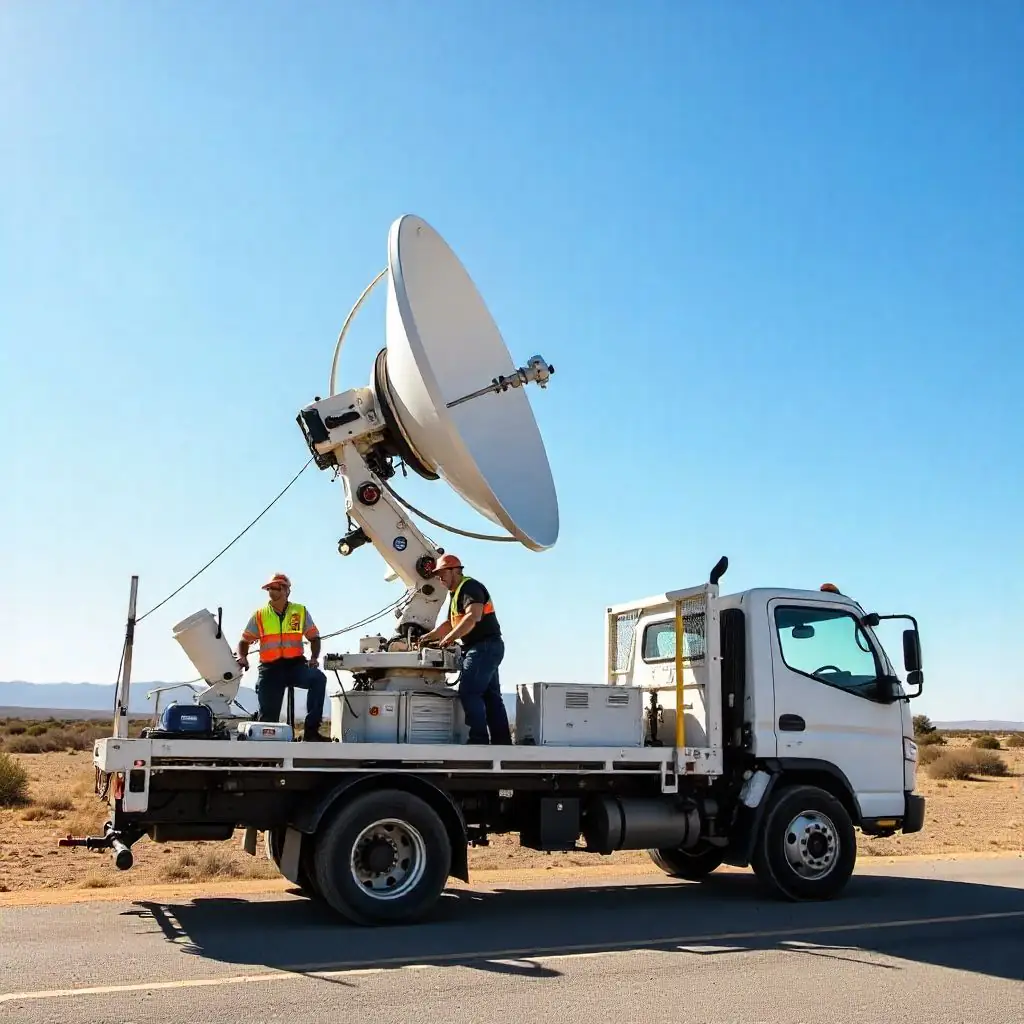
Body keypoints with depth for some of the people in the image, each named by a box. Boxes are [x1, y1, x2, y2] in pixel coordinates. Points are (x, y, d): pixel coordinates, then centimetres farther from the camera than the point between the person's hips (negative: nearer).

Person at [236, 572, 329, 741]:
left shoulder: (301, 612, 8)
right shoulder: (259, 615, 8)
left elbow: (314, 637, 12)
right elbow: (244, 641, 13)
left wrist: (314, 658, -5)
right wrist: (242, 657, -6)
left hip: (295, 665, -1)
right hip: (270, 669, 1)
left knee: (318, 678, -30)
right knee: (268, 714, -3)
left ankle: (311, 730, -29)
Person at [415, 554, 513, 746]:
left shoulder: (469, 587, -11)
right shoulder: (456, 593, 22)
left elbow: (474, 616, -26)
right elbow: (450, 622, 27)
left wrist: (449, 638, -23)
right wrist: (429, 636, 14)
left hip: (484, 646, -11)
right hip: (486, 648, 11)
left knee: (469, 693, -13)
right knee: (490, 695, 9)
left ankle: (479, 740, -13)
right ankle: (502, 742, 11)